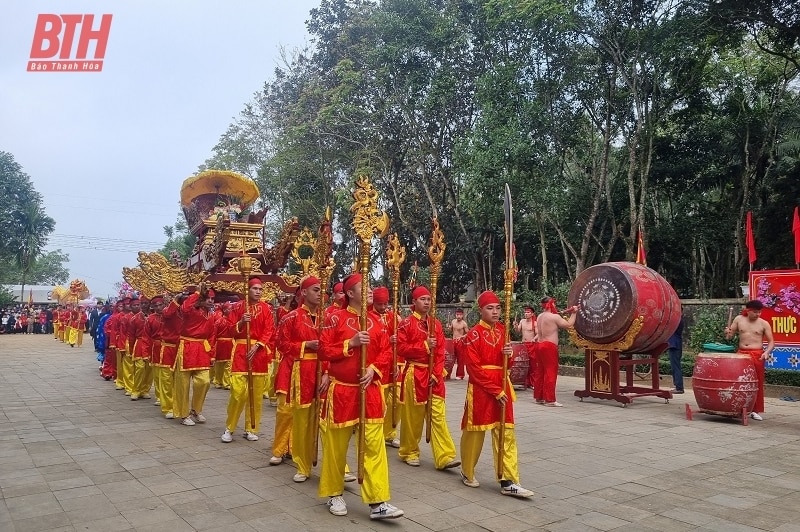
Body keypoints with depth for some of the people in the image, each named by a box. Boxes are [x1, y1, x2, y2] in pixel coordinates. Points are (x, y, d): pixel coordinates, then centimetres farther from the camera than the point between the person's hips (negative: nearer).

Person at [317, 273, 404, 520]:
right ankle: (334, 494, 28)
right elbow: (324, 351, -10)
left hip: (370, 390, 3)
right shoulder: (335, 318, -6)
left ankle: (378, 502, 6)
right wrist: (351, 343, -20)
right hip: (341, 390, -3)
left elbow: (386, 352, 5)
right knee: (336, 445, 9)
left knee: (374, 445, 0)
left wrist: (373, 370, -11)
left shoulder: (376, 321, 6)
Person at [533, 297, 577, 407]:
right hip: (549, 347, -9)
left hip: (540, 345, 9)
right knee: (551, 373, -6)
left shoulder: (540, 316, 14)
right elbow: (569, 324, -6)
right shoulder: (554, 317, -10)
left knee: (540, 372, 12)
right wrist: (574, 313, 8)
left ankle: (539, 397, 17)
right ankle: (550, 400, -5)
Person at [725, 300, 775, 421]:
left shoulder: (764, 324, 0)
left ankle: (757, 410, 10)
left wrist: (767, 352, -17)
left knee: (757, 383, 1)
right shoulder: (739, 319, 5)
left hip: (757, 355, -2)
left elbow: (771, 342, 0)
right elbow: (730, 335, 12)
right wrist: (727, 333, -11)